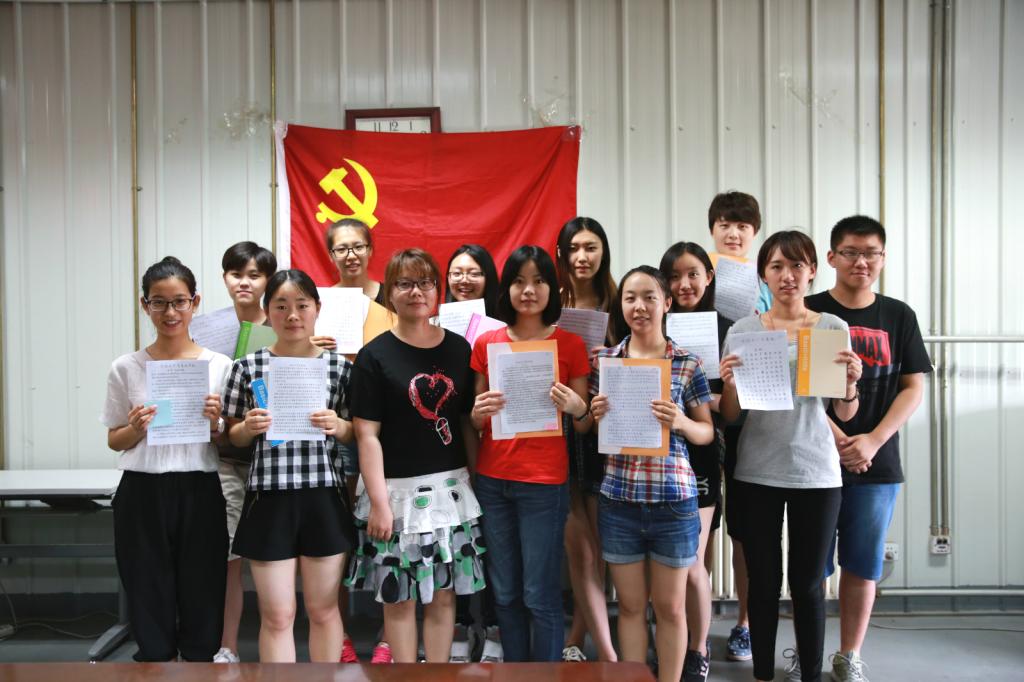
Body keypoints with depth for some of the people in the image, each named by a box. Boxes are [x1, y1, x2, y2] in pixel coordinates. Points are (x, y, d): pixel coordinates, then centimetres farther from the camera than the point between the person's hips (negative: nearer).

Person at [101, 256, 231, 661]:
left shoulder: (220, 366, 0)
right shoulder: (126, 368, 2)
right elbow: (114, 441, 9)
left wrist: (215, 426, -14)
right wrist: (137, 429, -11)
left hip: (199, 494, 0)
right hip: (142, 496, 0)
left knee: (201, 606, 7)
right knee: (150, 607, 9)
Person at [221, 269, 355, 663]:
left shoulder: (340, 367, 2)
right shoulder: (247, 367, 1)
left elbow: (356, 434, 9)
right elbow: (232, 438, 9)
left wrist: (338, 426, -12)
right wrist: (248, 428, -12)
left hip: (323, 497, 1)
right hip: (268, 498, 0)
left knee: (323, 609, 12)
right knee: (277, 615, 6)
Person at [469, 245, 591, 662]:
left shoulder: (570, 344, -2)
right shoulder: (486, 343, 6)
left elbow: (583, 425, 2)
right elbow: (475, 422, 11)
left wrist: (575, 408, -19)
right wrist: (479, 411, -12)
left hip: (544, 483, -3)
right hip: (491, 481, 3)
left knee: (540, 596, 0)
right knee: (504, 594, 11)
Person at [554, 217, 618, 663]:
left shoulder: (616, 306, 6)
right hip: (561, 430, -2)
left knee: (593, 545, 9)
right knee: (582, 546, -1)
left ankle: (574, 641, 27)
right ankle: (608, 656, 3)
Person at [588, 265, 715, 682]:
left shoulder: (688, 365, -2)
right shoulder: (605, 360, 4)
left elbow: (707, 432, 4)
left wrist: (681, 423, -17)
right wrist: (596, 416, -9)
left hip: (673, 500, -1)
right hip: (618, 498, 2)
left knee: (670, 607, 11)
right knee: (630, 605, 12)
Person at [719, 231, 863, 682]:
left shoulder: (833, 328, 1)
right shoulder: (742, 330, 1)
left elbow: (845, 414, 5)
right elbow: (730, 416, 3)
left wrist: (851, 381, -15)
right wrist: (728, 383, -17)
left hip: (816, 473, 0)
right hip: (757, 473, 0)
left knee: (808, 585, 7)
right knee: (764, 584, 8)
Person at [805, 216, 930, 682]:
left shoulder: (898, 316, 7)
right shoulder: (809, 312, -1)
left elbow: (913, 387, 3)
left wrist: (871, 442, -10)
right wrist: (835, 438, -17)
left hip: (876, 465, 2)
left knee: (862, 565, 9)